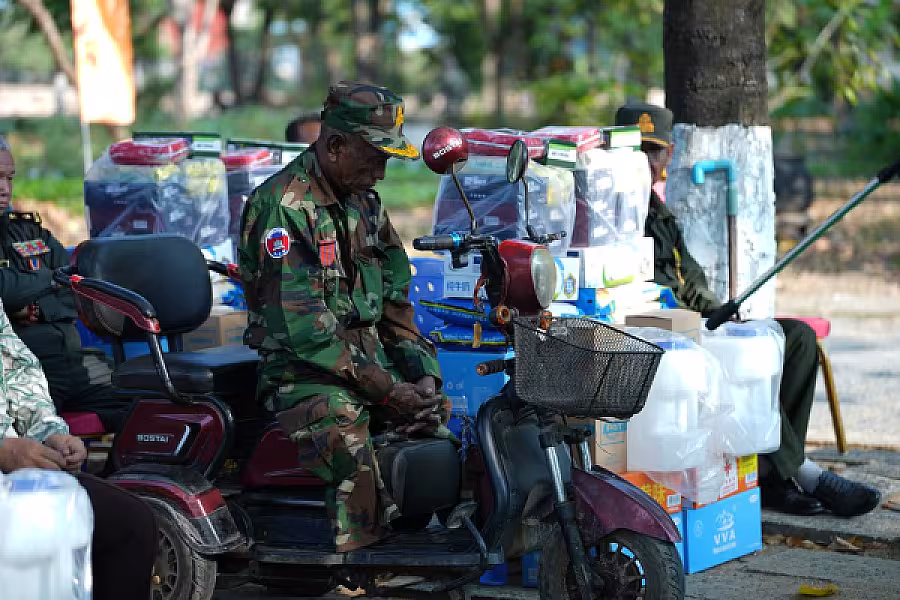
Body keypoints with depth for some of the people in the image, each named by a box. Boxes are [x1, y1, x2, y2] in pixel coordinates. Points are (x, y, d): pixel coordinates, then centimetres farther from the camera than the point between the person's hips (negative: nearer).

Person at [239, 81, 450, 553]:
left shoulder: (365, 205, 15)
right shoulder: (282, 204, -13)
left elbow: (395, 297, 19)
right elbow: (301, 322, -19)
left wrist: (423, 373, 2)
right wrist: (385, 388, -19)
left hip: (374, 357, 9)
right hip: (303, 369, -9)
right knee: (357, 477, -32)